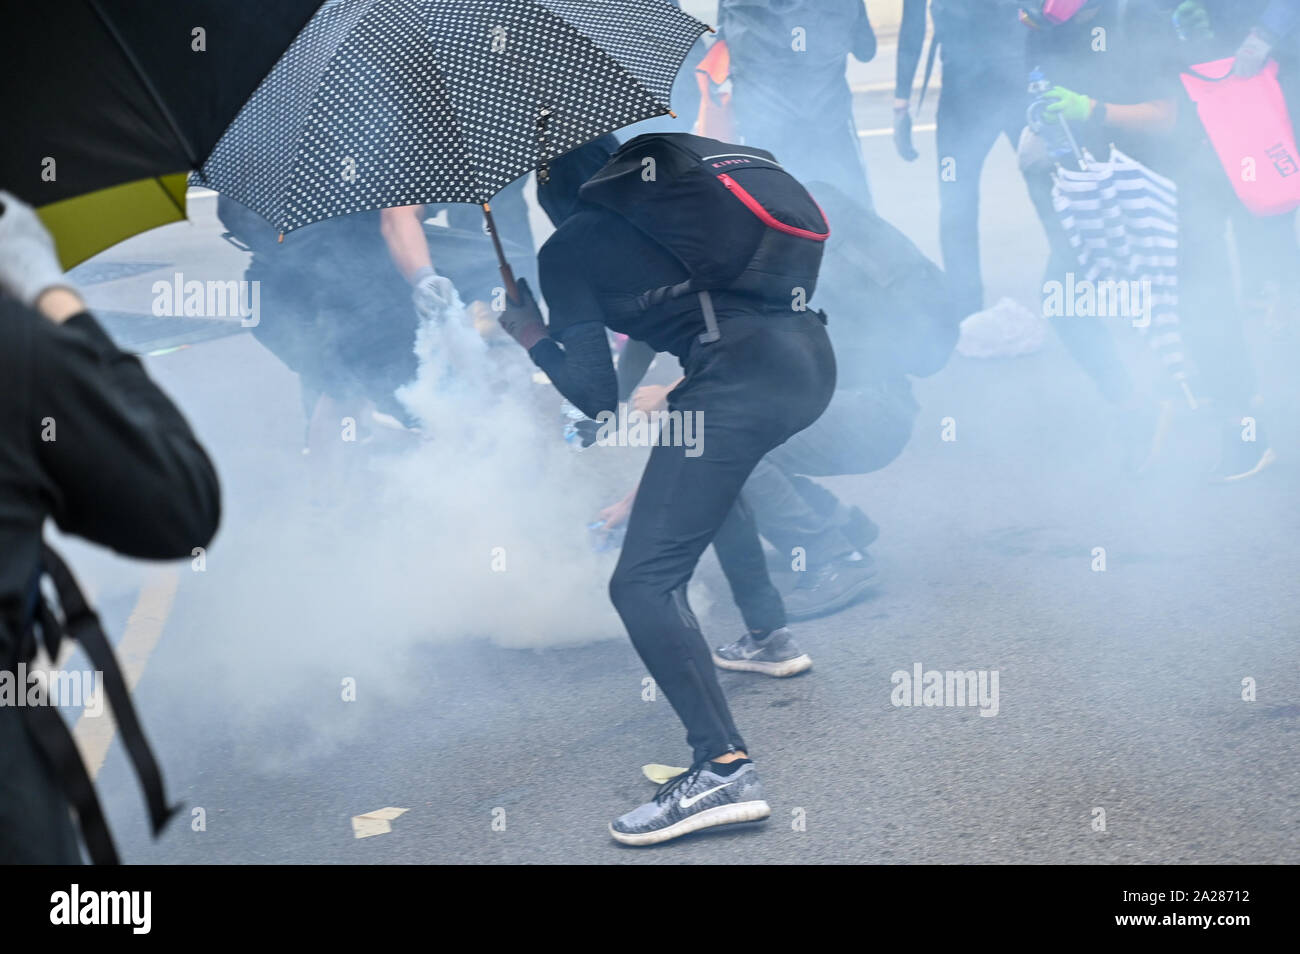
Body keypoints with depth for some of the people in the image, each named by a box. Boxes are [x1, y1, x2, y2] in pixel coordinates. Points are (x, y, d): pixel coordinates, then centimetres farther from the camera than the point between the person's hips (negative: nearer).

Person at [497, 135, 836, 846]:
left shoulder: (565, 251, 8)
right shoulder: (667, 176, 24)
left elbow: (598, 397, 6)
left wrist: (532, 338, 21)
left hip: (739, 374, -8)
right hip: (810, 354, 8)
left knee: (643, 581, -9)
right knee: (704, 466, 38)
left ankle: (723, 769, -24)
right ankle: (771, 638, 41)